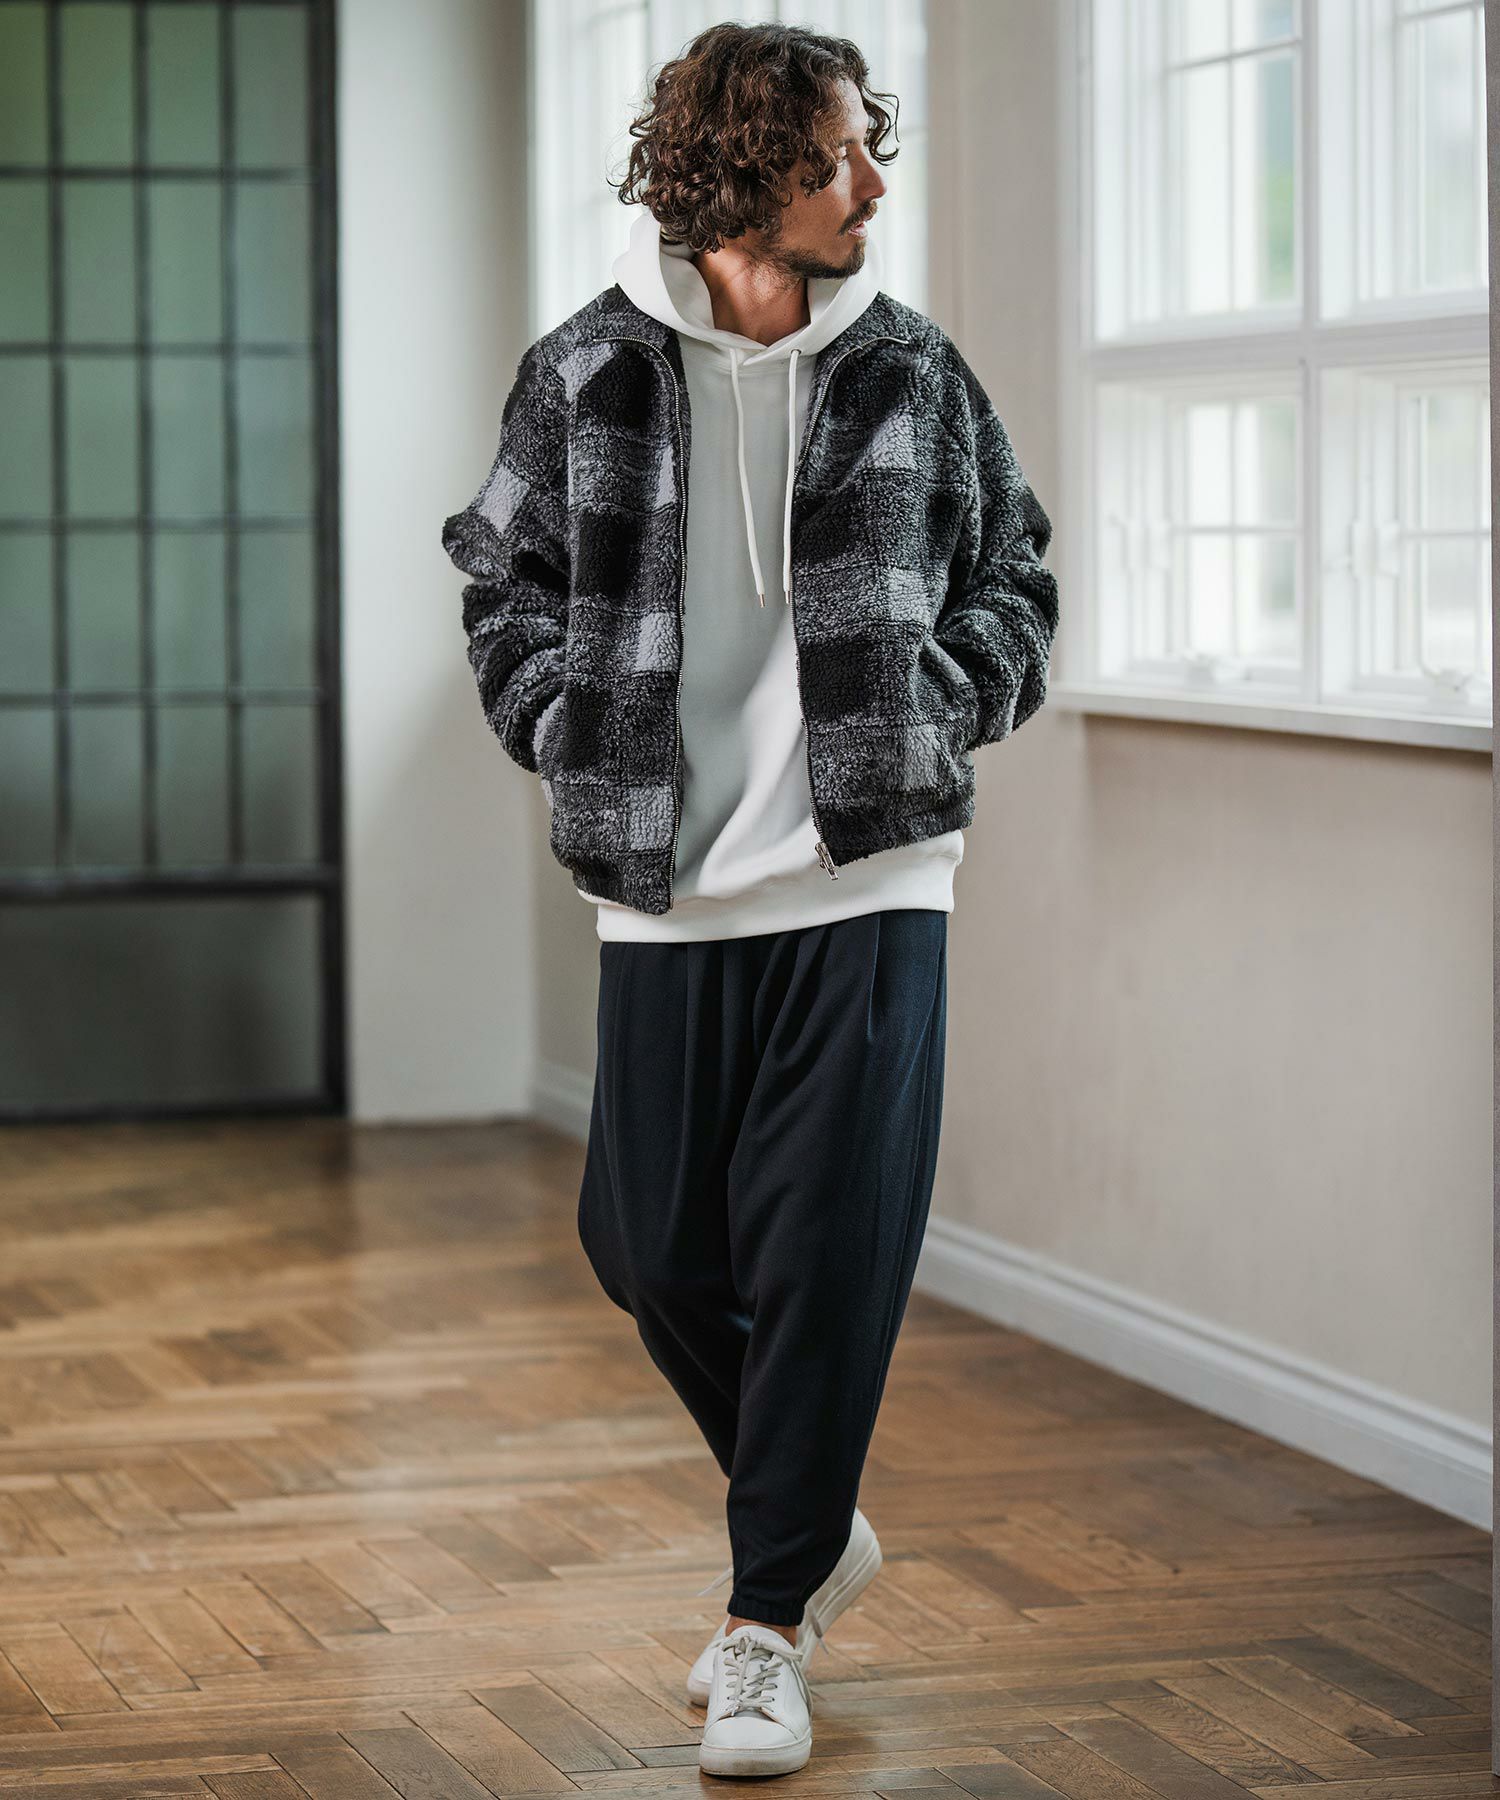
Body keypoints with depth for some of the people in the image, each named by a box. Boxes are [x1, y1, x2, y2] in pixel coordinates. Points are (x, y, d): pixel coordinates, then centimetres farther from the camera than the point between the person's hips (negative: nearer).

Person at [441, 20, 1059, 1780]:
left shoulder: (912, 372, 2)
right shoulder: (586, 373, 0)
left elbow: (1013, 577, 13)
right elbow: (503, 580, 11)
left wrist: (937, 702, -3)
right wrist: (573, 731, -2)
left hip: (868, 879, -1)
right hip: (664, 890, 1)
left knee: (830, 1255, -4)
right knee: (650, 1244, 8)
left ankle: (767, 1623, 10)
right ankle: (812, 1525, 33)